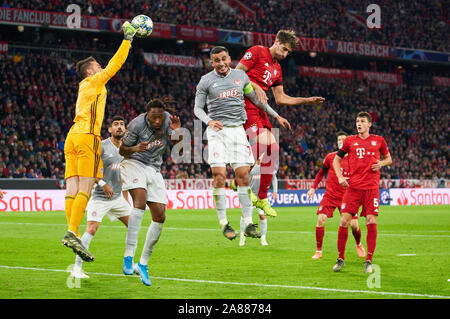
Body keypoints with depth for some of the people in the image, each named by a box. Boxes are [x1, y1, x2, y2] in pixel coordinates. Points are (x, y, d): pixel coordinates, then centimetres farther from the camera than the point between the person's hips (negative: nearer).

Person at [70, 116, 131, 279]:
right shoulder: (101, 146, -10)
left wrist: (126, 201, 19)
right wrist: (102, 184, -23)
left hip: (117, 197, 7)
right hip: (100, 197, -7)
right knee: (91, 229, -17)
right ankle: (77, 268, -12)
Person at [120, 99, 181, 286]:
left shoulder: (168, 119, -5)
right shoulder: (137, 124, -18)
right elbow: (122, 150, -8)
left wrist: (177, 131, -24)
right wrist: (135, 148, -29)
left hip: (154, 169, 5)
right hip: (134, 164, -5)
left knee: (160, 216, -4)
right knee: (140, 199, -32)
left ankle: (143, 264, 8)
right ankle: (128, 257, -35)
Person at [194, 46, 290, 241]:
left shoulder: (241, 76, 11)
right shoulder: (206, 81, 3)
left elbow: (256, 99, 23)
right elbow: (197, 108, 3)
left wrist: (276, 116, 24)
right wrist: (209, 121, -17)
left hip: (238, 129, 2)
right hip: (217, 131, -2)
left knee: (243, 176, -4)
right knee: (219, 175, -12)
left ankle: (248, 223, -1)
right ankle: (223, 223, -5)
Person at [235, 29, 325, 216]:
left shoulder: (277, 69, 22)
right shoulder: (257, 52, 0)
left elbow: (280, 99, 24)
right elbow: (237, 73, -7)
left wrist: (307, 101, 18)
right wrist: (255, 87, -17)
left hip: (260, 108, 8)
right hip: (245, 104, -8)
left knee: (273, 148, 0)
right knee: (263, 142, -24)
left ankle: (262, 197, 7)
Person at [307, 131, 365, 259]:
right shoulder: (330, 157, 3)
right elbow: (321, 173, 16)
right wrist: (313, 188, 10)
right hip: (330, 195, 1)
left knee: (354, 225, -6)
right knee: (321, 219, -15)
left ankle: (358, 245, 27)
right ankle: (318, 251, -2)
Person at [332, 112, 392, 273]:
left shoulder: (379, 140, 9)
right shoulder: (350, 141, 9)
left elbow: (388, 158, 21)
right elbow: (336, 159, 15)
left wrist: (381, 163, -2)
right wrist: (340, 176, 0)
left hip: (371, 187, 0)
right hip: (353, 186, 0)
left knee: (371, 222, -8)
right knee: (344, 221, -7)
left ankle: (369, 260, 0)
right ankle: (340, 258, 6)